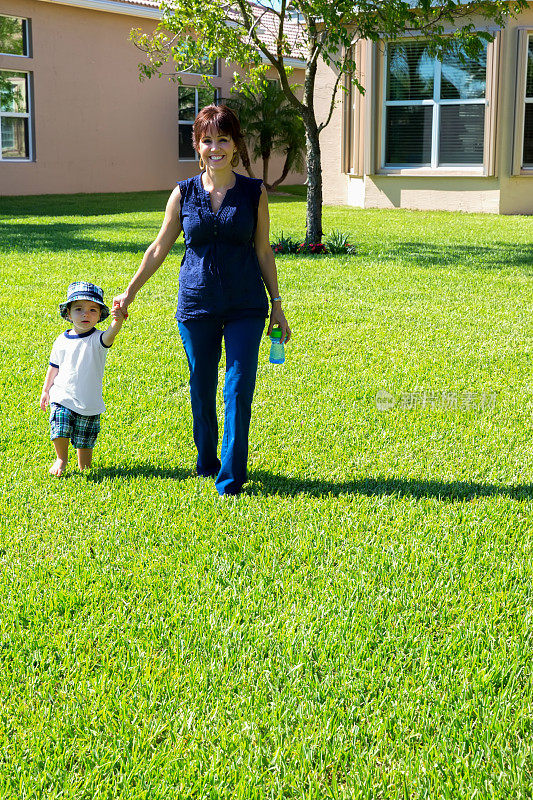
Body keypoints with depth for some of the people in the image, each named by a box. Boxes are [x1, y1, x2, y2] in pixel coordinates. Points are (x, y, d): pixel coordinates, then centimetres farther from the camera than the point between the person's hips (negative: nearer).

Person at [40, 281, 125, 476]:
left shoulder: (97, 339, -10)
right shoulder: (62, 341, 2)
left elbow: (110, 335, -34)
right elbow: (54, 367, 16)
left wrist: (118, 320, -55)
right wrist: (46, 390, 22)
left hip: (89, 403, -1)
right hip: (63, 398, 2)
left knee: (84, 441, 6)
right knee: (60, 431, -16)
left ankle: (84, 468, 28)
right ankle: (61, 459, 11)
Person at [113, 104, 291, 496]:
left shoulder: (255, 192, 0)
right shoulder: (184, 193, 1)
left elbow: (263, 251, 6)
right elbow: (159, 248, 10)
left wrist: (277, 305, 5)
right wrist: (130, 292, 13)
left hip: (245, 306, -1)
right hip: (196, 304, 1)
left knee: (239, 390, -6)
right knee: (201, 388, 10)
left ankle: (231, 476, 2)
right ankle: (206, 462, 30)